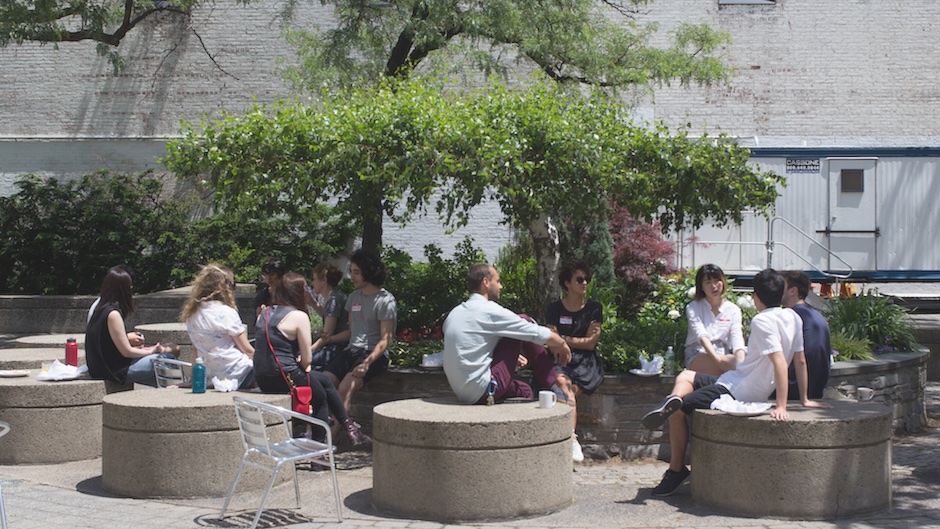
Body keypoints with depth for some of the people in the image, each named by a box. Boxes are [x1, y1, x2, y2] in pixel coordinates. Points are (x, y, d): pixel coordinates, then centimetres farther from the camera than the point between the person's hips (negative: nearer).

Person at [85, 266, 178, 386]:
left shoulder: (99, 309, 7)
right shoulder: (113, 314, -20)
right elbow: (127, 352, -15)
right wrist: (150, 351, -1)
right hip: (117, 371, -9)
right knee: (166, 357, -7)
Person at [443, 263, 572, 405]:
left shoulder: (455, 312, 13)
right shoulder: (490, 311, -11)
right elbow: (540, 334, -5)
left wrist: (513, 357, 38)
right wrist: (562, 344, 14)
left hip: (461, 393, 9)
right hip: (483, 390, -9)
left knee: (524, 390, 30)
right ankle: (556, 384, 11)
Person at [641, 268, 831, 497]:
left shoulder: (762, 321, -21)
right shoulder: (792, 317, 3)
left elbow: (779, 361, -30)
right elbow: (800, 360, 8)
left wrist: (781, 407, -31)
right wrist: (804, 399, 15)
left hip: (736, 390, -9)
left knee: (678, 412, -3)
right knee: (685, 377, 18)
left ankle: (677, 469, 2)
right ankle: (673, 402, -13)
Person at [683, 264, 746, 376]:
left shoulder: (733, 310, 10)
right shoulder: (693, 308, 3)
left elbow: (737, 337, -6)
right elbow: (701, 335, -14)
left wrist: (741, 361, -29)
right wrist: (717, 359, -33)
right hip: (697, 356, -3)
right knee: (731, 362, -36)